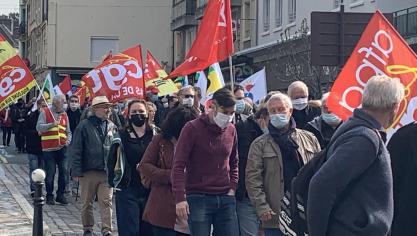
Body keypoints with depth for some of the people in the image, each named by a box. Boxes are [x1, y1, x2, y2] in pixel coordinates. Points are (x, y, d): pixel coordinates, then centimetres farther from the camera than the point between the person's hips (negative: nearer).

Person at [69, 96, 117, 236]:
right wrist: (76, 171, -10)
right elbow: (75, 150, -5)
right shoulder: (84, 126, -5)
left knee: (107, 202, -2)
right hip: (88, 172, -2)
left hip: (107, 172, 2)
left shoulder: (112, 127, 7)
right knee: (87, 203, 9)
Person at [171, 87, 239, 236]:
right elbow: (178, 165, -8)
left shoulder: (231, 130, 11)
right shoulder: (192, 128, -5)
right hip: (198, 198, -5)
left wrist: (233, 187, 7)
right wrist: (180, 198, -15)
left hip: (225, 198, 5)